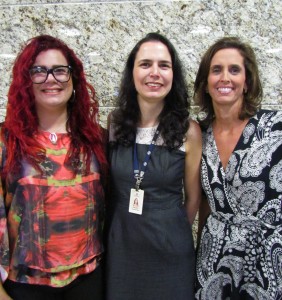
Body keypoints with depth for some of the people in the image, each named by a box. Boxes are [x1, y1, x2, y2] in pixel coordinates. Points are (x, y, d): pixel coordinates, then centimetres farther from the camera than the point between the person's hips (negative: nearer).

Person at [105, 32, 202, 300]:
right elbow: (105, 184, 7)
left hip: (169, 248, -2)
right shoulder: (114, 123, -5)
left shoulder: (188, 131, -11)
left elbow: (193, 198, 0)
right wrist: (125, 227, 8)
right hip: (120, 245, 2)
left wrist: (172, 232, 9)